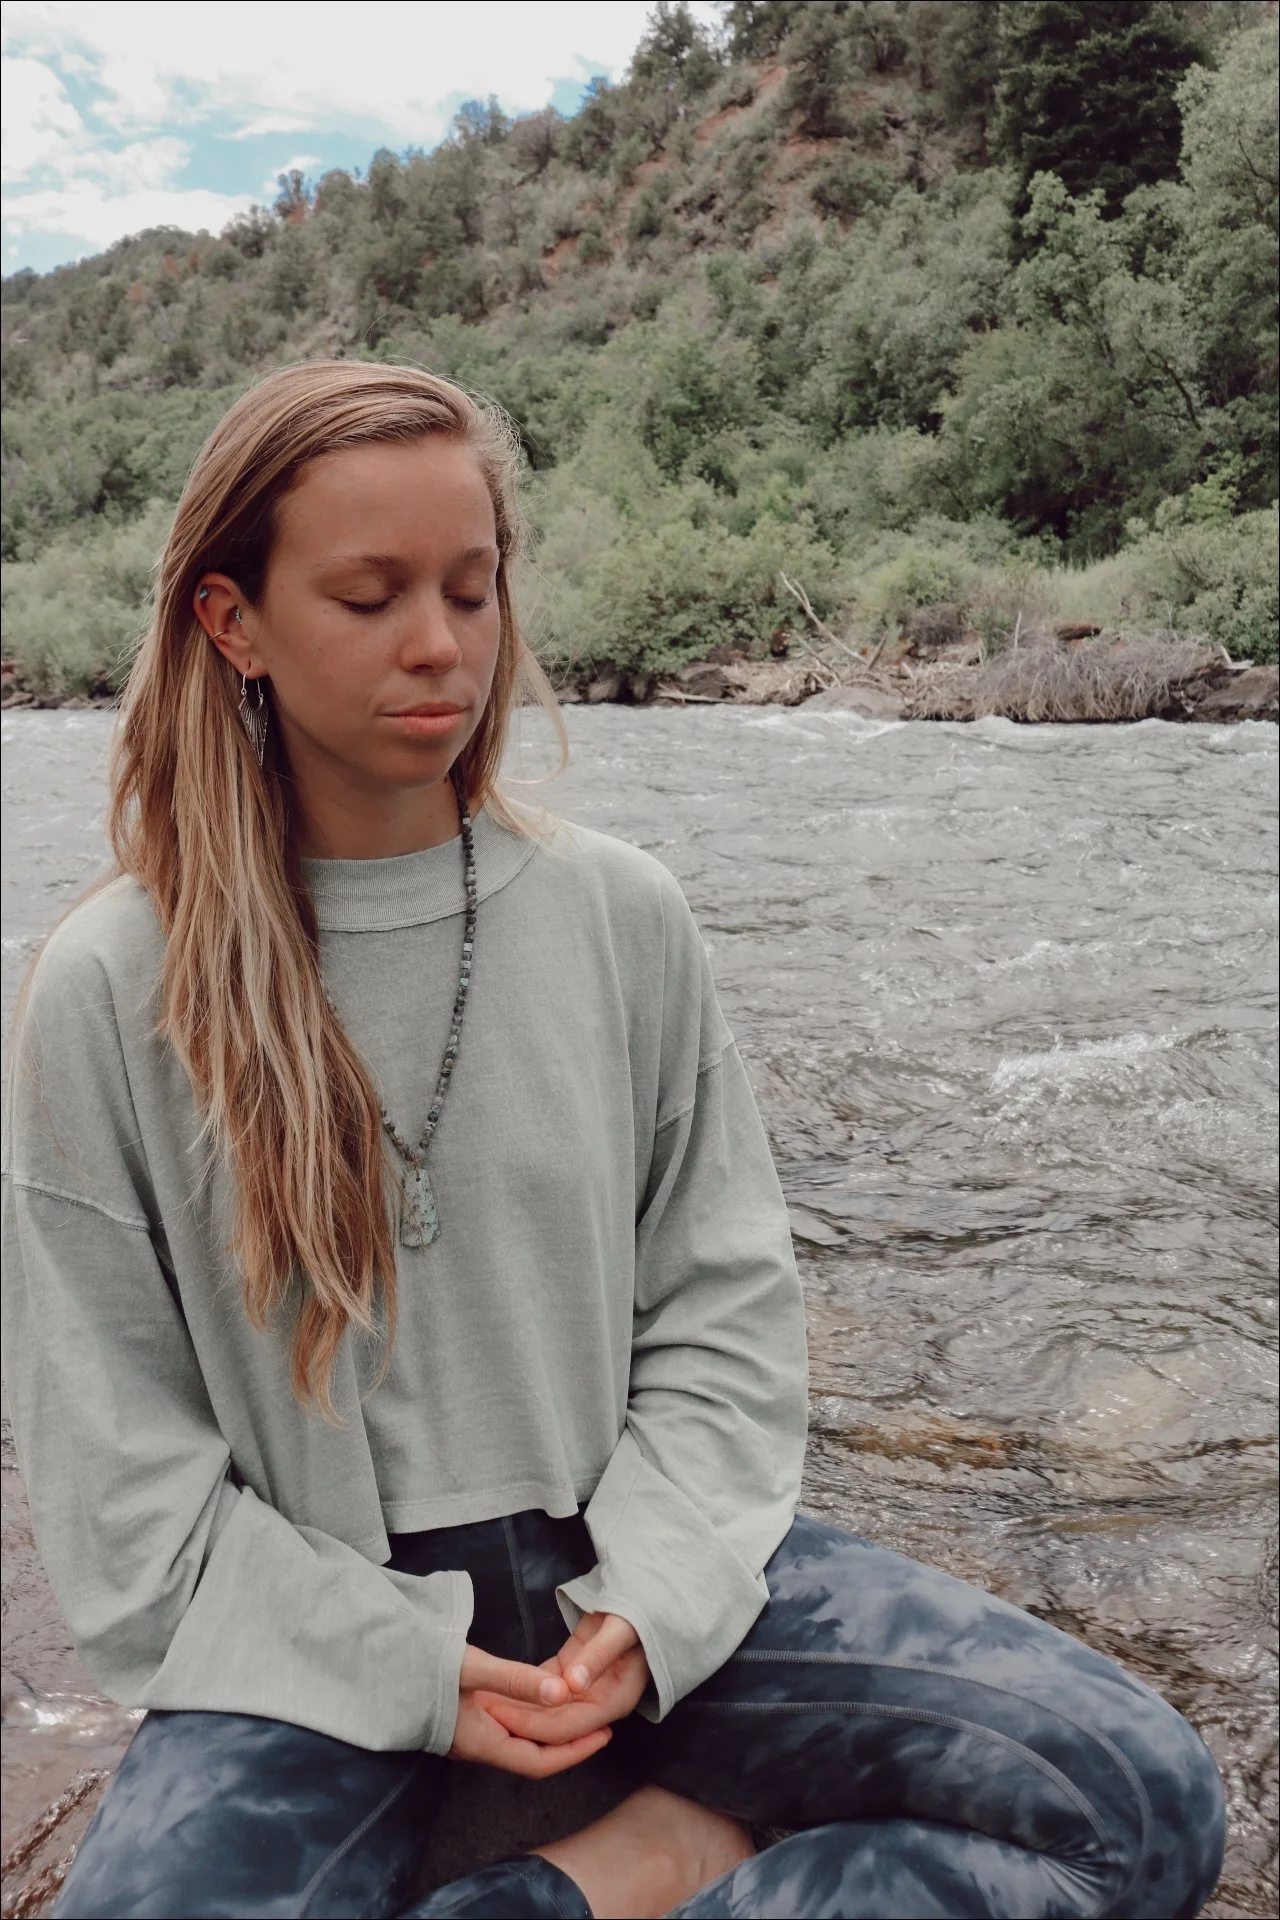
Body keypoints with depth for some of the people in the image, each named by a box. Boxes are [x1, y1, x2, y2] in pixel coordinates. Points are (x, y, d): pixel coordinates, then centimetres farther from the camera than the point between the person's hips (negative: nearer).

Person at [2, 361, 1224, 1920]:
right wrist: (403, 1666, -12)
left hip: (636, 1563, 2)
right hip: (321, 1625, -1)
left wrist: (646, 1599, -10)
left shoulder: (619, 916, -2)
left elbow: (724, 1308, 3)